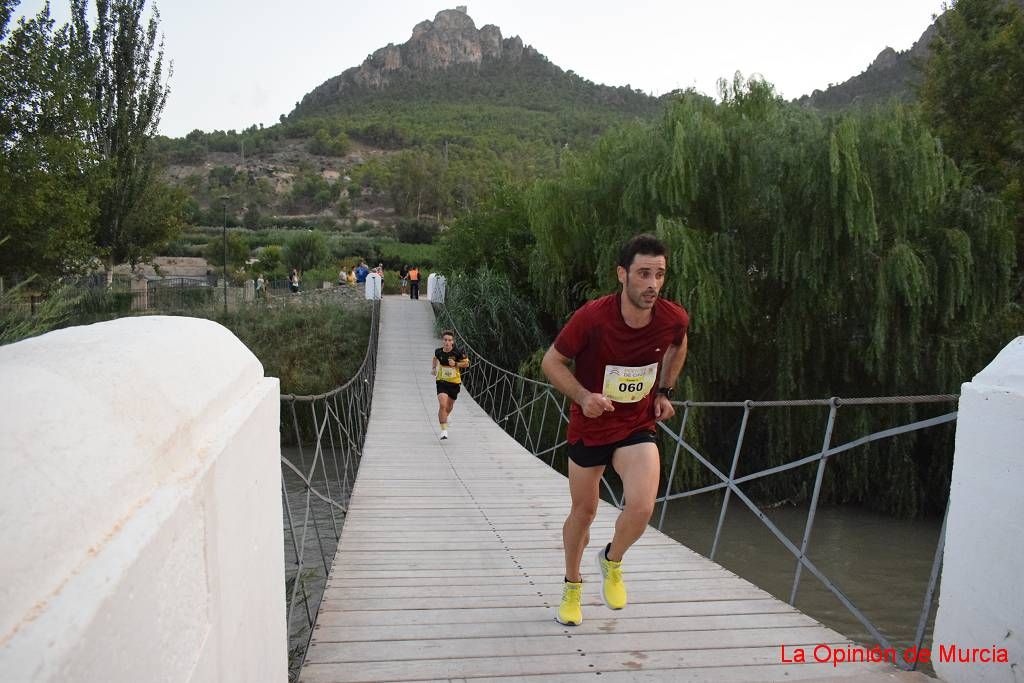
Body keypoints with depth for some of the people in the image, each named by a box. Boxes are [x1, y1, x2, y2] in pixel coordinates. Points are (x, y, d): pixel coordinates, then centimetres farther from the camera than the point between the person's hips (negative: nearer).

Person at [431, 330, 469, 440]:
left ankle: (444, 419, 52)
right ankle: (444, 430, -14)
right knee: (442, 405, -20)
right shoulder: (438, 351, -8)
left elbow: (466, 363, -6)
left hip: (455, 382, 1)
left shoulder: (458, 352, -16)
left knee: (449, 407, 17)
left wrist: (455, 364, -21)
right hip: (442, 381, 0)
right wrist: (433, 368, 6)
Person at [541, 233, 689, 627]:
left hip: (638, 427, 1)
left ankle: (612, 562, 16)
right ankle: (572, 587, 41)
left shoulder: (674, 319, -15)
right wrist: (583, 396, -26)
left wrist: (665, 391, 6)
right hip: (589, 427, -1)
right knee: (583, 512, 13)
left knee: (642, 507, -20)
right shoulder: (592, 317, -24)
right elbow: (551, 362, -12)